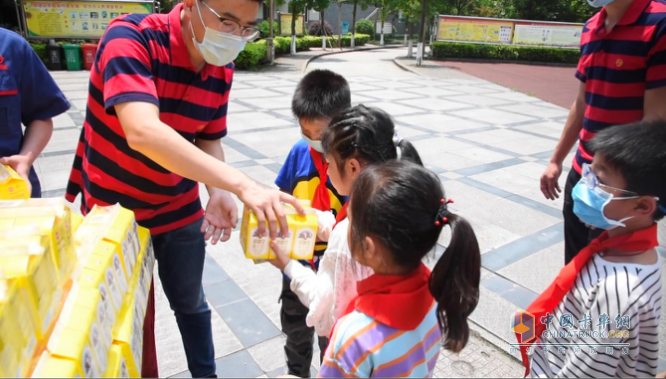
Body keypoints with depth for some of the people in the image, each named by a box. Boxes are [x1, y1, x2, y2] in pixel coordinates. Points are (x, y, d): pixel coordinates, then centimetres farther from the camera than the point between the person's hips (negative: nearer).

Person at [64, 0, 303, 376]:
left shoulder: (222, 69, -8)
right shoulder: (129, 38, -26)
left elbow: (209, 140, 0)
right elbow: (143, 133, -41)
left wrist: (219, 193, -21)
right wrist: (241, 184, -49)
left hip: (179, 209, 5)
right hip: (113, 209, -4)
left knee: (191, 303, 19)